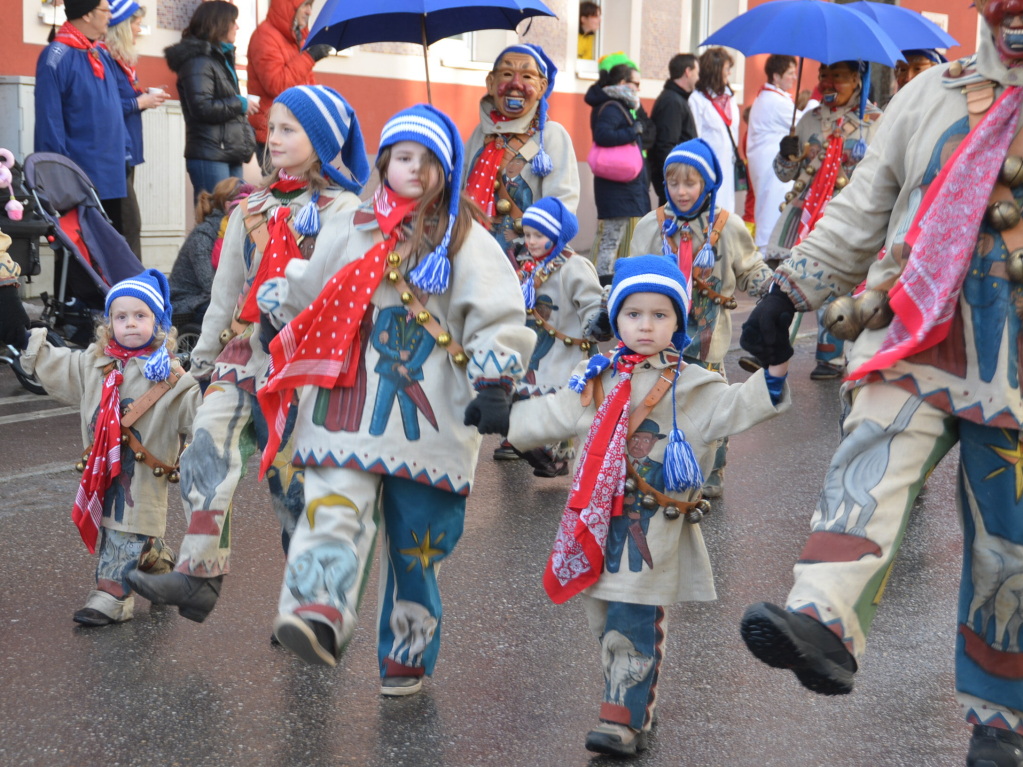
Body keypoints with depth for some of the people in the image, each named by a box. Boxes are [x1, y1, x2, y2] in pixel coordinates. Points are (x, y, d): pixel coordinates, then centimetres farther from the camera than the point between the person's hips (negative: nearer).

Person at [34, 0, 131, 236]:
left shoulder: (103, 55, 12)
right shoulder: (57, 56, -13)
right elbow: (49, 118, -16)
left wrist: (124, 150, 12)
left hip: (111, 174, 8)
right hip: (79, 176, -8)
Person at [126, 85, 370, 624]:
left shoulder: (341, 209, 1)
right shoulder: (252, 206, 17)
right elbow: (227, 287, 19)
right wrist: (204, 353, 18)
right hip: (245, 349, 5)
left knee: (295, 469, 0)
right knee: (208, 444, -16)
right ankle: (198, 575, -21)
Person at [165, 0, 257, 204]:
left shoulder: (221, 58, 20)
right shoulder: (198, 60, -10)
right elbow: (202, 108, -20)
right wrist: (240, 104, -9)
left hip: (230, 154, 9)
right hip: (210, 156, -9)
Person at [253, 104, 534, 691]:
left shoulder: (466, 242, 3)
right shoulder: (349, 230, 13)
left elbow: (500, 319, -5)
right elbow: (300, 295, 26)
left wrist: (494, 384, -16)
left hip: (428, 418, -1)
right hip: (348, 410, 2)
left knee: (416, 542, 7)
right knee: (336, 509, -21)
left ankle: (408, 652, 21)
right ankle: (318, 614, -39)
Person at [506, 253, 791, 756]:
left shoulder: (690, 387, 0)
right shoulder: (595, 378, 13)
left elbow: (737, 406, -12)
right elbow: (551, 417, 24)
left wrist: (773, 375, -29)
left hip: (651, 529, -5)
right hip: (597, 522, 5)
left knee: (632, 627, -10)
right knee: (605, 625, 10)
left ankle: (624, 720, -7)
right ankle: (632, 706, 23)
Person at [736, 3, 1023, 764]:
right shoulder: (931, 95, 9)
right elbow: (861, 212, 13)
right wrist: (788, 291, 8)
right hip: (918, 340, 1)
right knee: (869, 467, -26)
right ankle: (825, 623, -42)